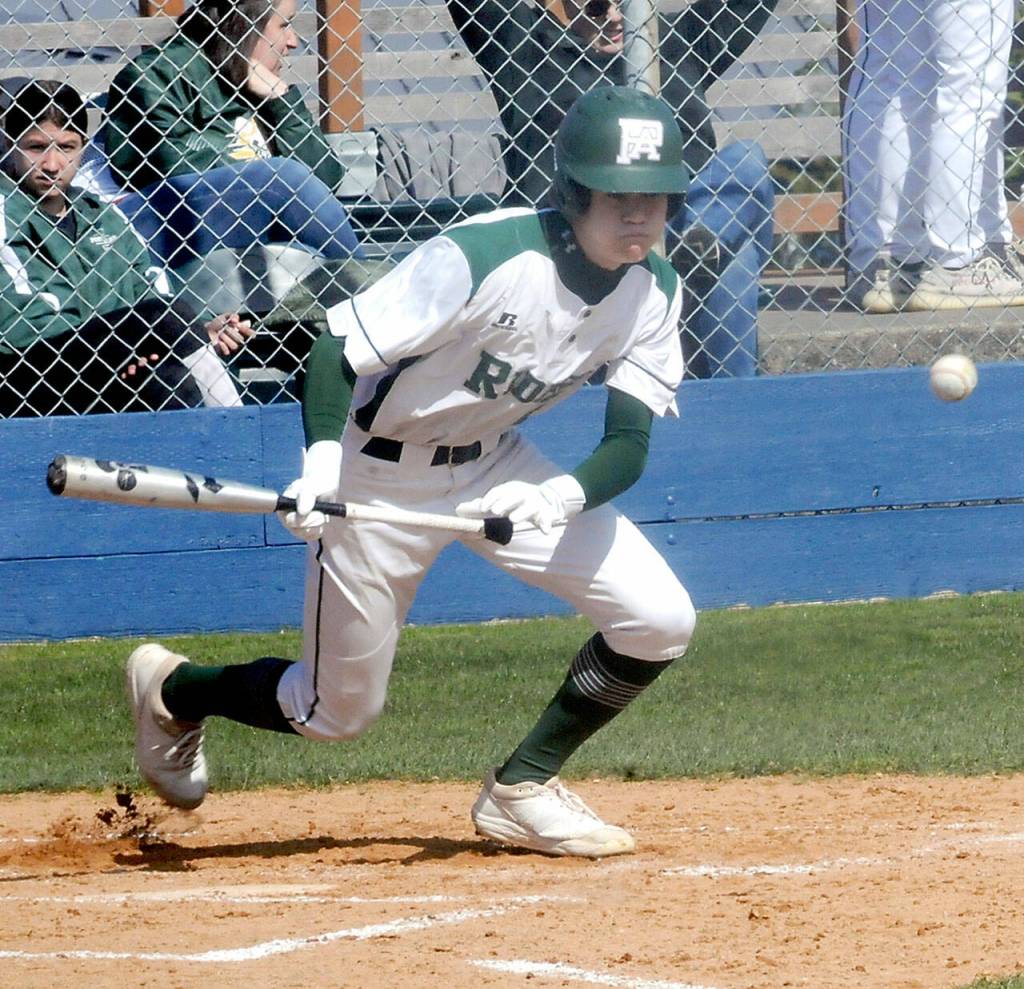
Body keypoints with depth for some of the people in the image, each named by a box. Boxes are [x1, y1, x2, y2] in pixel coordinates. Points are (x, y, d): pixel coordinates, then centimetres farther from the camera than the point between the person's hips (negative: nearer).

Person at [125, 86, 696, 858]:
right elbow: (336, 353, -26)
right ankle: (171, 690, 34)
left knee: (660, 622, -10)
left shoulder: (652, 293, -12)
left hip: (496, 464, 6)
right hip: (381, 475, -5)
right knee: (339, 711, 5)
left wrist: (566, 496, -37)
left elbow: (630, 443, -15)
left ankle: (523, 790, 9)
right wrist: (323, 460, -44)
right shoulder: (480, 260, -30)